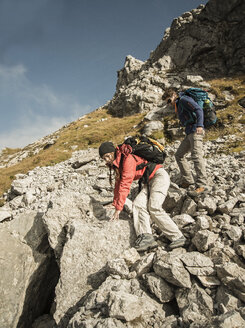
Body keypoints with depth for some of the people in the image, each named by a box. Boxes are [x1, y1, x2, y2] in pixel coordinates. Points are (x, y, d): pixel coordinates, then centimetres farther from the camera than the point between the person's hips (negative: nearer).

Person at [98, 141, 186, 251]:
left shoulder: (128, 159, -20)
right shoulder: (117, 163, 10)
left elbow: (125, 185, -24)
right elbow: (118, 184, 14)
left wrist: (118, 208, -22)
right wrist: (115, 206, 11)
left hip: (160, 176, -9)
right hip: (150, 182, 9)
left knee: (154, 208, -21)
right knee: (138, 204, -12)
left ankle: (178, 237, -13)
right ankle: (146, 236, -23)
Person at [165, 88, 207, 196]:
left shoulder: (184, 99, -3)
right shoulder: (178, 105, 25)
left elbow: (198, 110, -15)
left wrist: (199, 126, -27)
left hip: (196, 131, -10)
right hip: (189, 133, 11)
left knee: (196, 155, -19)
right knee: (179, 155, 10)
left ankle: (201, 184, -20)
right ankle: (188, 181, 10)